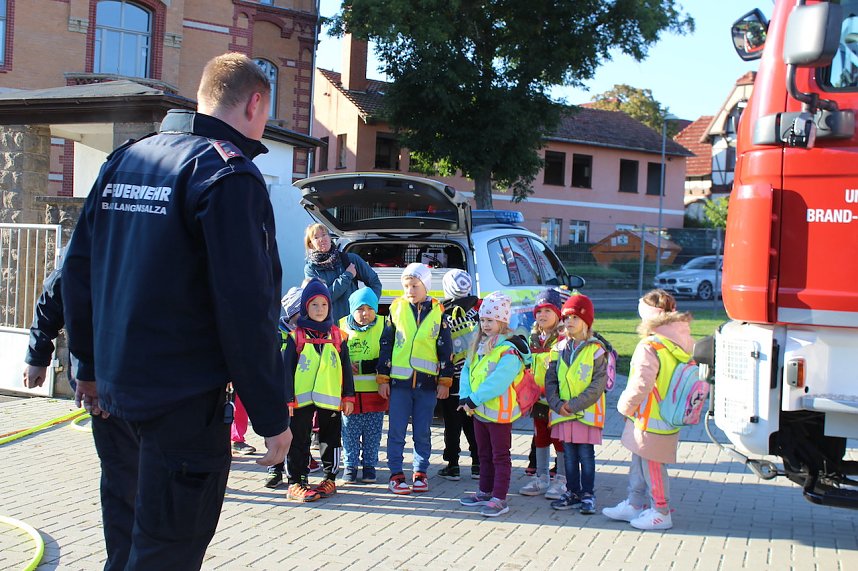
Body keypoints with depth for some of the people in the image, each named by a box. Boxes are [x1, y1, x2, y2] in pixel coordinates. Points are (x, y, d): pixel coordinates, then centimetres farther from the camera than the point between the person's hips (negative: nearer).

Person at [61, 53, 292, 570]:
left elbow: (77, 269, 14)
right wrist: (272, 416, -14)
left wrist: (90, 364, 22)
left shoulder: (122, 161, 10)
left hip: (113, 390, 8)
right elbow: (245, 309, -20)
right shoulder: (230, 173, -14)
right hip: (183, 403, -8)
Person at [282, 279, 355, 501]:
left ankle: (330, 479, 21)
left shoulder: (336, 335, 9)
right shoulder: (295, 336, 0)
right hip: (301, 399, -3)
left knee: (330, 440, 9)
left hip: (331, 399, 3)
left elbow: (346, 368, 11)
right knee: (299, 441, 1)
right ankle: (295, 483, 6)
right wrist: (287, 399, -8)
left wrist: (348, 397, 6)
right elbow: (286, 369, -2)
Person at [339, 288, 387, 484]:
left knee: (373, 432, 8)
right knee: (350, 431, 7)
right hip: (348, 390, 1)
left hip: (374, 389, -1)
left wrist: (362, 366, -15)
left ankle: (369, 464, 21)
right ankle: (350, 465, 18)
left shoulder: (383, 325, -2)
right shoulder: (341, 326, 3)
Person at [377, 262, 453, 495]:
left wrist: (445, 381, 3)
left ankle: (420, 473, 18)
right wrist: (383, 378, 2)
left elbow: (445, 349, 7)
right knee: (397, 431, 2)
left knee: (423, 432, 7)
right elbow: (385, 345, 5)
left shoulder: (438, 312, 4)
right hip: (399, 380, 0)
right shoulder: (396, 308, 4)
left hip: (427, 382, 0)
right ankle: (396, 474, 11)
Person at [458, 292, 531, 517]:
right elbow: (467, 371, 8)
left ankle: (499, 499, 3)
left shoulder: (509, 350, -17)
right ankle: (485, 492, 30)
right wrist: (465, 397, -7)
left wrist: (474, 399, -23)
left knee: (500, 456, 0)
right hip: (479, 411, 8)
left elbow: (498, 381, -25)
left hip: (499, 412, -8)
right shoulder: (479, 345, 10)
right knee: (484, 455, 19)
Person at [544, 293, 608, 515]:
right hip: (563, 412, 5)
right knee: (569, 454, 11)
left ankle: (588, 495, 12)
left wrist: (574, 405, -16)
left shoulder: (596, 350, -7)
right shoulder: (559, 349, 8)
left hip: (586, 412, -4)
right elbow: (550, 380, 7)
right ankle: (572, 493, 22)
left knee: (586, 454, 1)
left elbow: (598, 384, -12)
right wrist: (557, 403, -9)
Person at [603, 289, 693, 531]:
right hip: (669, 417, 9)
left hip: (651, 419, -9)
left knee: (652, 466, 5)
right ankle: (635, 504, 32)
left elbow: (640, 385, -24)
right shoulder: (686, 343, 3)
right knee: (640, 463, 21)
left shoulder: (649, 347, -24)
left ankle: (661, 513, 16)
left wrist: (625, 406, -6)